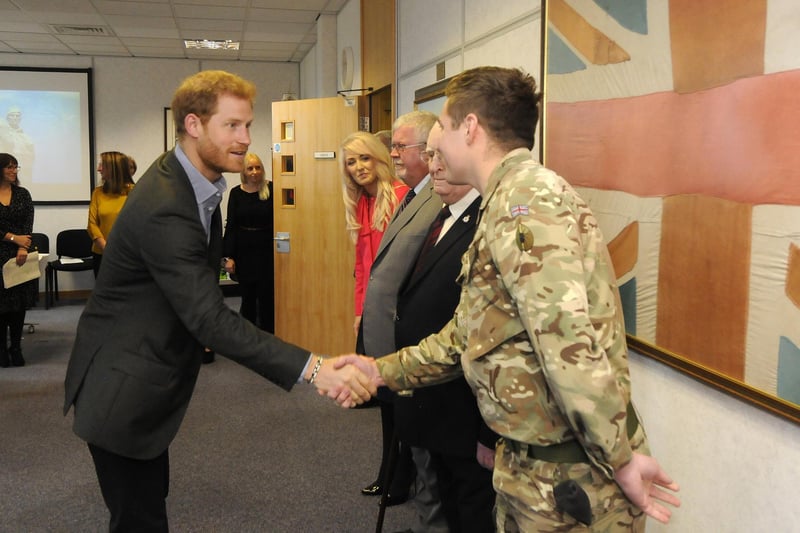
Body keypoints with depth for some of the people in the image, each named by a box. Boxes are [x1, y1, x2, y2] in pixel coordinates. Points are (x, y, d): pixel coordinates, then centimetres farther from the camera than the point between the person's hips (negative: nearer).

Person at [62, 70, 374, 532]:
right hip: (123, 391, -9)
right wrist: (313, 368, -40)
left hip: (147, 380, 9)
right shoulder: (163, 207, -29)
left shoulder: (191, 180, 2)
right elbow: (211, 319, -35)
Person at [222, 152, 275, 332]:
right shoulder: (236, 193, 1)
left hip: (266, 250, -1)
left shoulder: (271, 189, -3)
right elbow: (231, 226, 1)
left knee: (267, 297, 2)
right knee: (248, 297, 11)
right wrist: (228, 256, -3)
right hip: (244, 251, 1)